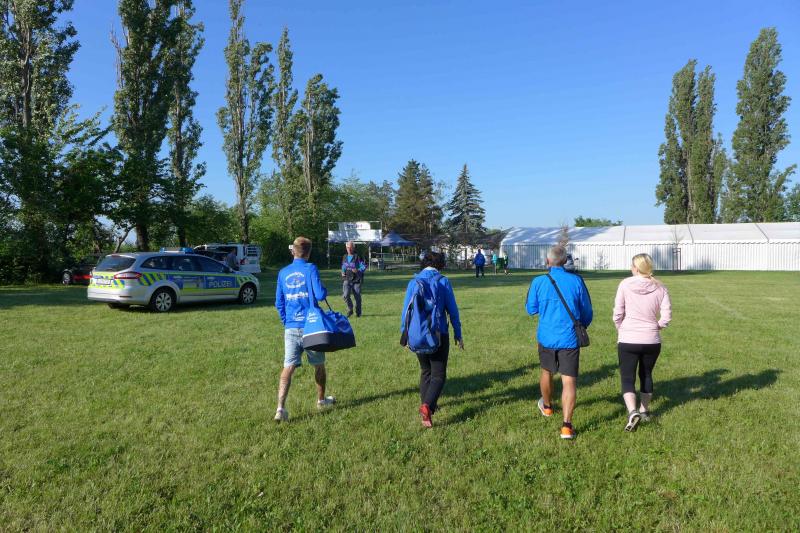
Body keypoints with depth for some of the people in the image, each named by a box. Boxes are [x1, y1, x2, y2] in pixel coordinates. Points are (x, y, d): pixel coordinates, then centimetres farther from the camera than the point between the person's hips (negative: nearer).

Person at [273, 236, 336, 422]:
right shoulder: (310, 269, -7)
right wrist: (325, 290, 5)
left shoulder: (283, 273, 7)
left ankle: (281, 408, -14)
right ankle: (321, 400, 33)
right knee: (319, 365, 16)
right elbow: (320, 294, -17)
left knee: (288, 367, -2)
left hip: (291, 328, 3)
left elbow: (279, 303, 12)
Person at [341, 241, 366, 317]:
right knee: (345, 295, -13)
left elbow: (364, 266, -9)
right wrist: (343, 272, 8)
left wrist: (358, 270, -26)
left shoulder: (357, 257, -6)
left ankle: (358, 312, 24)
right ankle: (350, 309, 9)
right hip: (347, 279, 3)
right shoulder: (344, 257, 11)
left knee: (357, 296, 5)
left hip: (356, 280, -3)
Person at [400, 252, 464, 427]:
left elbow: (406, 309, 3)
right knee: (438, 374, 2)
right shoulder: (443, 282, -6)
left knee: (425, 371, 22)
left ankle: (427, 405, 27)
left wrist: (404, 333, 14)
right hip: (439, 334, -3)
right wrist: (458, 334, 5)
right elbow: (452, 310, -4)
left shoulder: (413, 282, 0)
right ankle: (427, 406, -19)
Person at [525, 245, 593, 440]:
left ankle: (546, 406, 46)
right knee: (569, 380, -1)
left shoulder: (538, 282, -8)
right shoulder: (576, 281, -7)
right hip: (570, 338, -1)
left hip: (546, 337, 1)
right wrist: (581, 328, 22)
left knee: (546, 372, 24)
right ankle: (567, 425, -8)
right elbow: (587, 311, 3)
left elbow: (531, 309, 4)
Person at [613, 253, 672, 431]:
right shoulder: (660, 288, -1)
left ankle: (632, 412, -17)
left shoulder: (625, 284, -9)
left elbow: (617, 313, -8)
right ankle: (644, 411, 33)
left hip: (628, 341, -3)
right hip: (652, 341, 3)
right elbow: (666, 317, -6)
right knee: (646, 375, 21)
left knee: (627, 378, 2)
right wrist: (654, 327, 12)